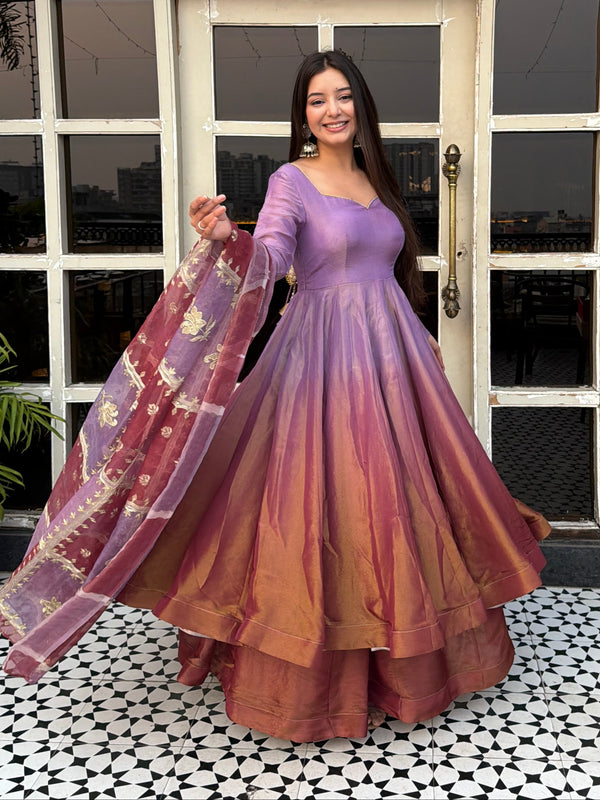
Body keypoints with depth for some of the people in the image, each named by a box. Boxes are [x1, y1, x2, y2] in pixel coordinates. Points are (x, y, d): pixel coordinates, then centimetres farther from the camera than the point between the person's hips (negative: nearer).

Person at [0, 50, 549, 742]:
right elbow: (268, 256, -21)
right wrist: (225, 237, -42)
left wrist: (420, 342, 22)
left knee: (391, 501, 11)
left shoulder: (374, 180, 15)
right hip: (324, 354, -6)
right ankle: (320, 674, 10)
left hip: (390, 349, 6)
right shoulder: (291, 180, -3)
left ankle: (408, 653, 28)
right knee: (322, 509, -5)